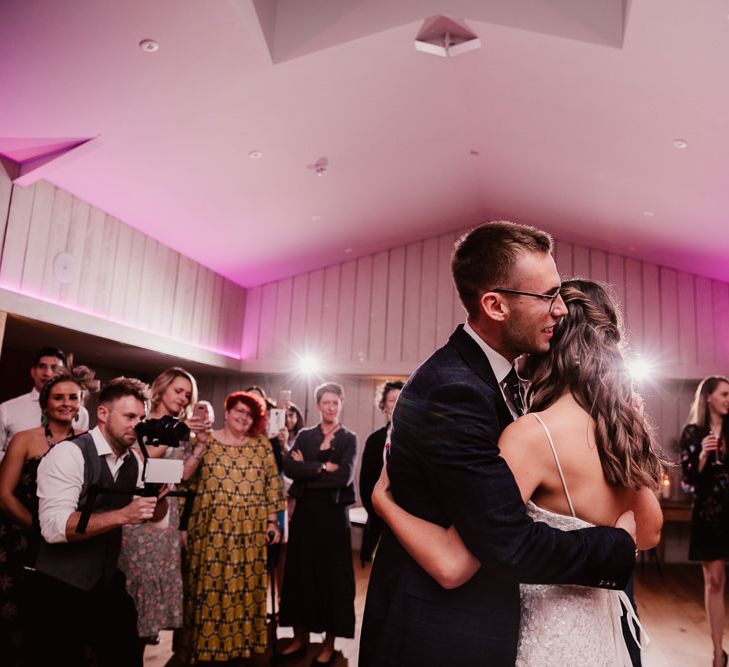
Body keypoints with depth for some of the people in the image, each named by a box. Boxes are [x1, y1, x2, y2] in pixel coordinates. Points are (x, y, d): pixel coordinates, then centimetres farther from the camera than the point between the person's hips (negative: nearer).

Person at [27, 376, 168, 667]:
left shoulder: (134, 461, 3)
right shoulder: (68, 453, -18)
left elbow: (156, 517, 8)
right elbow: (54, 527, -28)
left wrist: (160, 496, -14)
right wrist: (123, 515, -36)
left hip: (110, 583, 7)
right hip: (62, 587, -6)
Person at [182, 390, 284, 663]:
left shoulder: (261, 444, 4)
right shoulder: (205, 441, 1)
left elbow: (272, 484, 6)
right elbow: (187, 483, 2)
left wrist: (272, 522, 3)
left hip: (250, 532, 1)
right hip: (211, 530, -1)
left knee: (246, 588, 7)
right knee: (210, 587, 4)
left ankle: (243, 642, 24)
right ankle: (209, 646, 22)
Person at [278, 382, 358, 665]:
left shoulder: (349, 439, 0)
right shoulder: (304, 435, 8)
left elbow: (344, 476, -15)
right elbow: (289, 467, -9)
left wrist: (308, 470, -11)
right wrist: (323, 467, -15)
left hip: (333, 514, -3)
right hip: (305, 513, 3)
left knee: (331, 575, 5)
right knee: (301, 572, 9)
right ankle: (300, 638, 25)